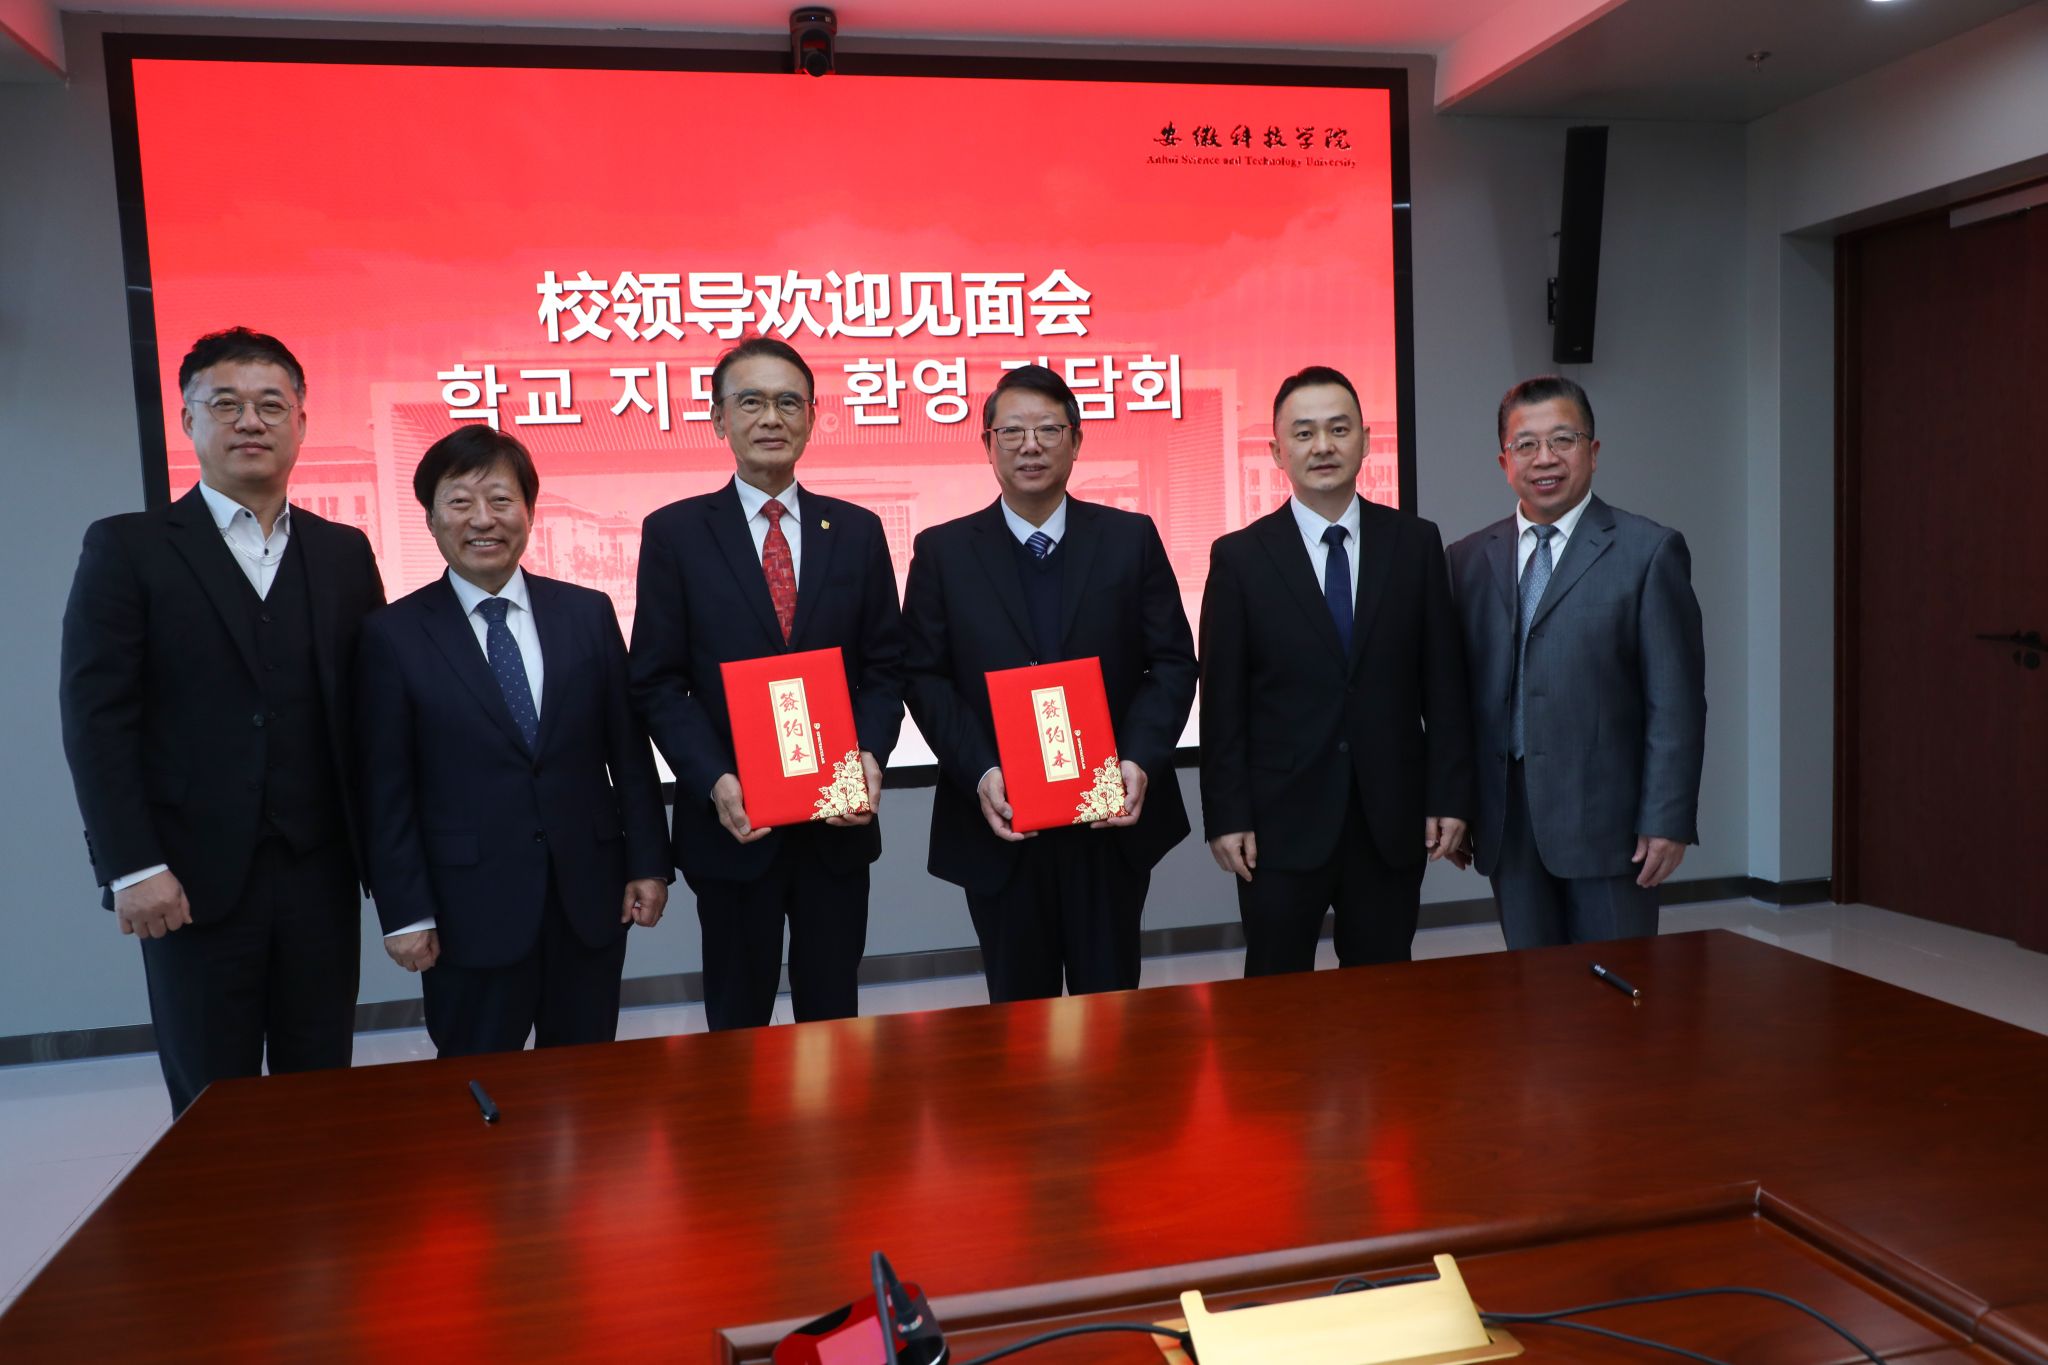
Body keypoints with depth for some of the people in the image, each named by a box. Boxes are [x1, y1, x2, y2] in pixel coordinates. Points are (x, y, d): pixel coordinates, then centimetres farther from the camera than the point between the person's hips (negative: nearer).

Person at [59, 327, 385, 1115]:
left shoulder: (344, 553, 9)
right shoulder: (128, 548, 1)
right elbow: (96, 717, -5)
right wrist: (131, 868, -11)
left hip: (321, 873, 3)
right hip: (194, 878, -2)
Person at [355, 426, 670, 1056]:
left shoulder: (587, 613, 3)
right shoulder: (394, 635, -3)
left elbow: (629, 749, 5)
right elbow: (386, 789, -3)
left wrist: (648, 863, 2)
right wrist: (405, 913, -5)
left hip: (589, 894, 2)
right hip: (470, 908, -2)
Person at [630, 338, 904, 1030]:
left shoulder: (858, 530, 5)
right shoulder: (674, 532, -1)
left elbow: (885, 667, 5)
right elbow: (657, 682, -4)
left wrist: (871, 754, -12)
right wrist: (714, 781, -16)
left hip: (839, 819, 2)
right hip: (732, 822, -2)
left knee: (833, 1012, 15)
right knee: (738, 1020, 14)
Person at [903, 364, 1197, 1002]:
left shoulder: (1132, 539, 3)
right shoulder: (942, 551, 3)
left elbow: (1173, 662, 2)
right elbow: (925, 677, -1)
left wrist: (1140, 761, -14)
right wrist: (978, 773, -15)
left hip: (1112, 816, 1)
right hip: (999, 825, 0)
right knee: (1019, 1005, 13)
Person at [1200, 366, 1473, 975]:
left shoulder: (1415, 543, 3)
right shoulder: (1240, 557, -2)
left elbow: (1443, 679, 4)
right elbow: (1222, 700, -3)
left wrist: (1450, 793, 1)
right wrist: (1227, 816, -6)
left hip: (1392, 818, 2)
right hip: (1281, 820, -1)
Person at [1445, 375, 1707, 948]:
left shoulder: (1649, 551, -2)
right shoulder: (1468, 559, 9)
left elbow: (1676, 701, -6)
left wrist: (1668, 820, -10)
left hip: (1605, 814, -3)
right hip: (1507, 822, 3)